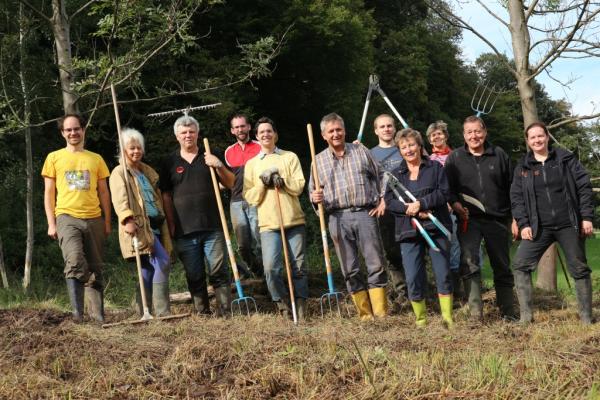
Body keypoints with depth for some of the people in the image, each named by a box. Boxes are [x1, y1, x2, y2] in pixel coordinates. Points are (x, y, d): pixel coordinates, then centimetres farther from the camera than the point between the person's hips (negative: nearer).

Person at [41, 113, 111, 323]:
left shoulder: (96, 159, 13)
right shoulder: (54, 158, 9)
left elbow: (103, 192, 14)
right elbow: (49, 193, 8)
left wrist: (107, 221, 8)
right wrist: (51, 223, 0)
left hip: (94, 219, 3)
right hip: (67, 218, -3)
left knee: (94, 269, 5)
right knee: (75, 262, -23)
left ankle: (97, 314, 11)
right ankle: (77, 311, -22)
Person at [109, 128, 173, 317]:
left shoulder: (149, 171, 22)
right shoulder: (119, 173, -1)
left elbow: (159, 197, 28)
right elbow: (120, 198, -17)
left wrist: (167, 221, 24)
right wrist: (127, 219, -32)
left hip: (155, 225, 8)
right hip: (139, 226, -8)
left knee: (148, 270, 8)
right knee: (162, 262, -18)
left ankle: (144, 312, 14)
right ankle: (162, 311, -16)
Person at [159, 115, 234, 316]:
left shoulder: (210, 157, 10)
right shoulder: (170, 163, 9)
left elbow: (231, 184, 9)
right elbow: (166, 196, 10)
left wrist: (219, 166, -9)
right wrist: (171, 225, 3)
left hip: (212, 226, -1)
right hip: (184, 230, 1)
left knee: (219, 271, -4)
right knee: (194, 275, 5)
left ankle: (225, 310, 1)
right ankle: (202, 312, 13)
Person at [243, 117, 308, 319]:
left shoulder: (290, 157, 9)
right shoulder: (251, 164, 11)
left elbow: (299, 187, -1)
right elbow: (250, 197, 5)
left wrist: (280, 178, -13)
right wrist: (262, 183, -9)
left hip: (294, 221, 0)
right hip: (269, 224, 0)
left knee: (299, 266, 2)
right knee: (271, 267, -14)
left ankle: (301, 307, 12)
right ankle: (282, 306, 3)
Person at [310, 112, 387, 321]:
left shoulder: (361, 151, 10)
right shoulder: (319, 160, 11)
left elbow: (380, 176, 14)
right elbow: (313, 192, 14)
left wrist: (383, 199, 2)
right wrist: (316, 198, -8)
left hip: (365, 213, -1)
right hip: (338, 218, 1)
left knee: (376, 264, -4)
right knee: (350, 270, 2)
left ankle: (381, 313, 1)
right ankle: (365, 315, 10)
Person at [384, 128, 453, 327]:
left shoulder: (435, 168, 8)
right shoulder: (396, 174, 13)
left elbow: (443, 193, -4)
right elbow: (389, 201, 3)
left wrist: (420, 203, -16)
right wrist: (408, 209, -14)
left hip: (436, 228, -1)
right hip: (408, 231, 2)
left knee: (443, 274, -1)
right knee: (413, 279, -3)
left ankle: (448, 318, 8)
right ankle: (421, 320, 10)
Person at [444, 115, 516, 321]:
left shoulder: (499, 155, 6)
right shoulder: (455, 157, 5)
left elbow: (511, 187, 9)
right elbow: (448, 187, 5)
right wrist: (455, 203, -15)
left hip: (498, 219, 1)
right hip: (468, 219, -1)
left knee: (502, 267, 9)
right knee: (469, 264, -17)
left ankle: (508, 311, 19)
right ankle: (476, 312, -16)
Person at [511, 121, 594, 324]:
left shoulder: (565, 158, 2)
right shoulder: (523, 167, 6)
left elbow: (584, 186, 0)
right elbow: (516, 197, 5)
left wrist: (587, 217, -7)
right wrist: (523, 224, -7)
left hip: (569, 225, -1)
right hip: (539, 228, 2)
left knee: (579, 268, 4)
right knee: (520, 264, -9)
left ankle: (586, 316, 16)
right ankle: (526, 314, -4)